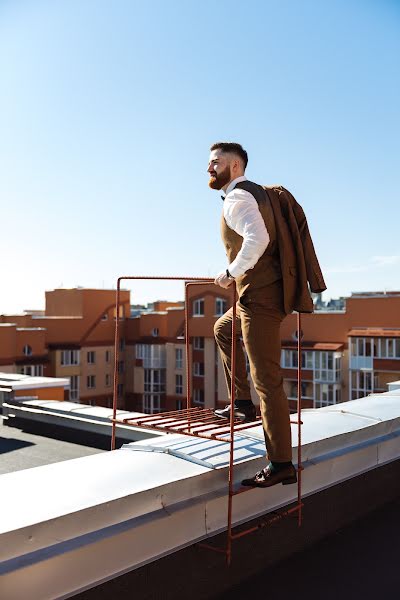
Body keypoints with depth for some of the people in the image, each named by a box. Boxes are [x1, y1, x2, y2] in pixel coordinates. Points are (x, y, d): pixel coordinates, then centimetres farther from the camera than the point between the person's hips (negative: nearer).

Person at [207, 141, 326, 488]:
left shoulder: (237, 197, -11)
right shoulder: (257, 193, 19)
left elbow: (257, 238, -30)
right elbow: (268, 237, 27)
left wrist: (231, 272, -18)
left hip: (261, 296, -10)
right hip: (272, 290, 10)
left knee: (267, 380, -7)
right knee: (223, 330, 31)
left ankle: (281, 464, -1)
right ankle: (243, 404, 29)